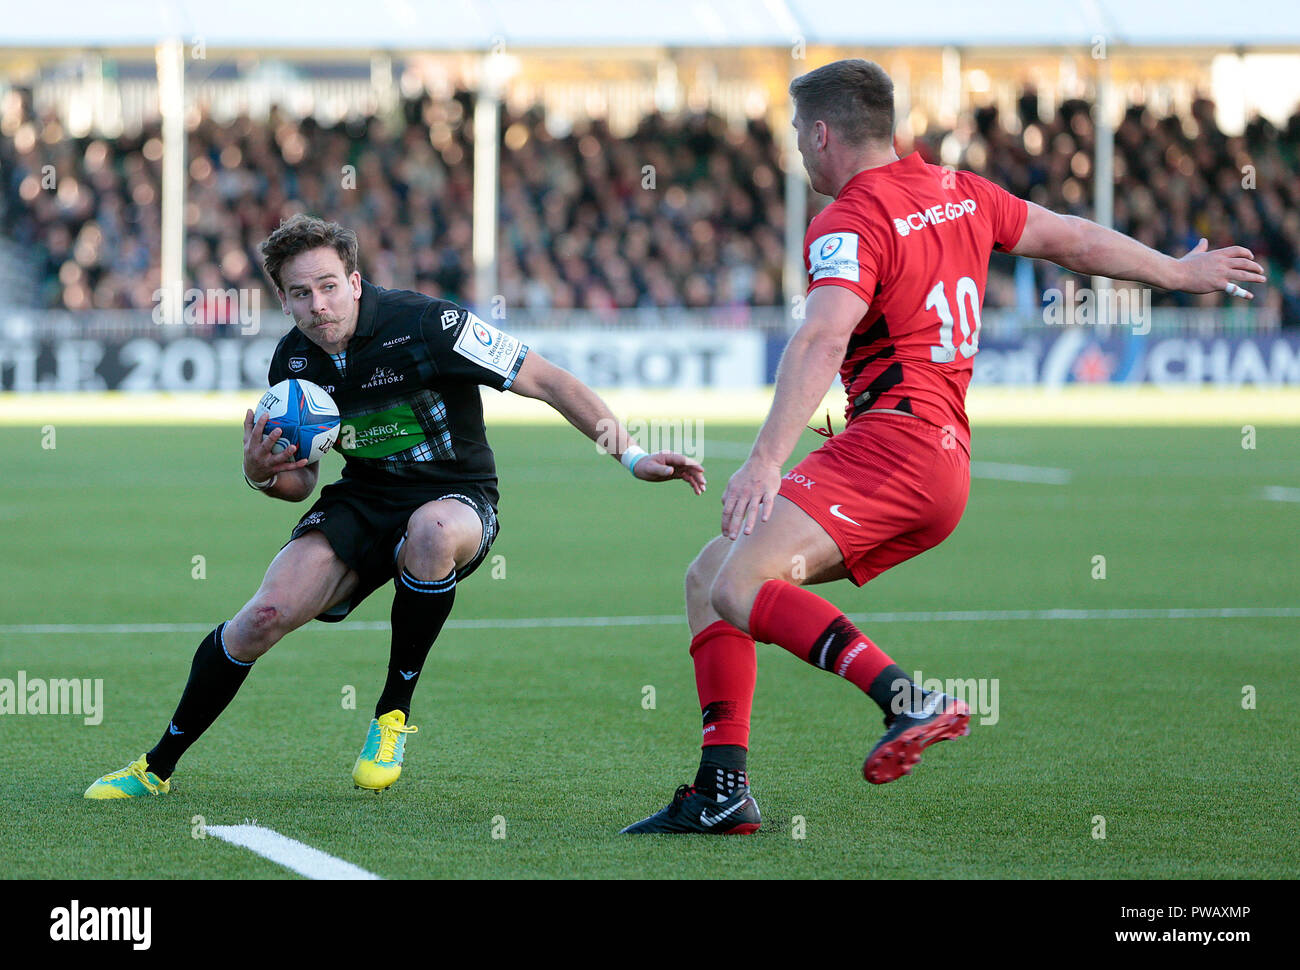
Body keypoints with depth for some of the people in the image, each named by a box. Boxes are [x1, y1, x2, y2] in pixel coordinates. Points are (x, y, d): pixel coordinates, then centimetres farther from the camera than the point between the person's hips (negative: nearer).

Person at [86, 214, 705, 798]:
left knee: (433, 530, -42)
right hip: (363, 502, 4)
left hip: (455, 497, -4)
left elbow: (546, 381, -17)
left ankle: (394, 712, -20)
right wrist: (263, 473, -14)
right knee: (266, 615, -19)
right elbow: (299, 481, 11)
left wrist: (632, 455, -23)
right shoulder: (292, 362, -3)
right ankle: (157, 767, 1)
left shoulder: (423, 324, -20)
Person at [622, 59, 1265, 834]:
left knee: (741, 586, -24)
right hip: (947, 458, 10)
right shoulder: (958, 193, 17)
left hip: (895, 441, -10)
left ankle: (911, 702, -34)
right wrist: (1180, 272, 42)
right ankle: (723, 790, 2)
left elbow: (824, 340, -25)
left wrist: (766, 461, -36)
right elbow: (1071, 240, 27)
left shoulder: (850, 224, -9)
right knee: (709, 577, 11)